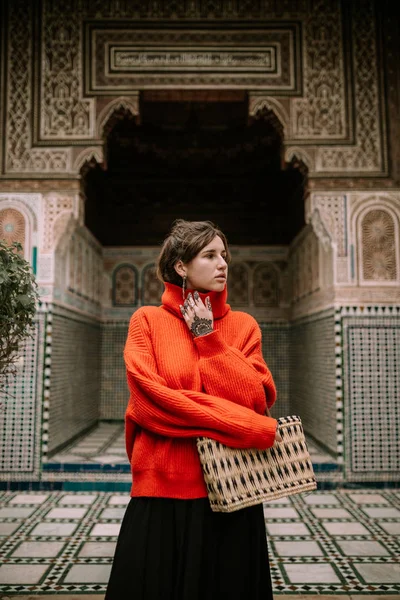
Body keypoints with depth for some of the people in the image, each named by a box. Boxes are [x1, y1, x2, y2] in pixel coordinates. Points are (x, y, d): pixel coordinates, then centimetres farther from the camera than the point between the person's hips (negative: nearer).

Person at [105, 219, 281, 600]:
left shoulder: (242, 325, 6)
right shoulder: (148, 321, 0)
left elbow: (258, 398, -5)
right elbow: (149, 397, -13)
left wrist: (208, 338, -9)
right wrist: (252, 429, -15)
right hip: (164, 487, -2)